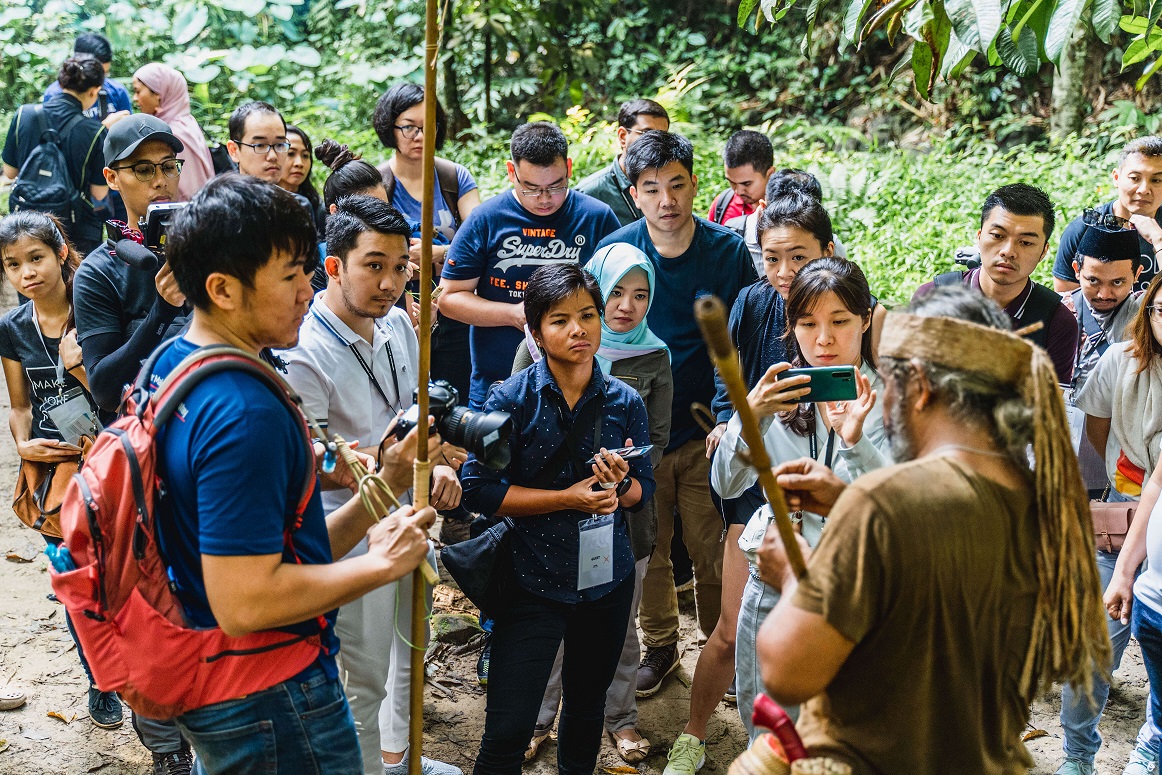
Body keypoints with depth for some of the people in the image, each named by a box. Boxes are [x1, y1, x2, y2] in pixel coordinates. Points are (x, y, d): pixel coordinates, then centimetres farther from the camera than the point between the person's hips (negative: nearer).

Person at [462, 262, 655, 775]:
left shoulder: (624, 402, 0)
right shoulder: (513, 399, -10)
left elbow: (643, 490, 8)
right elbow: (478, 488, -14)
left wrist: (620, 486, -16)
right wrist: (569, 497, -19)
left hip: (608, 577, 4)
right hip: (533, 580, -4)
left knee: (588, 701, 22)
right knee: (507, 733, -7)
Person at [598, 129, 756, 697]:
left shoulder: (728, 250, -8)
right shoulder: (613, 252, -7)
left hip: (706, 431, -1)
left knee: (713, 550, 5)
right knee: (647, 548, 13)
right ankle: (660, 645, 32)